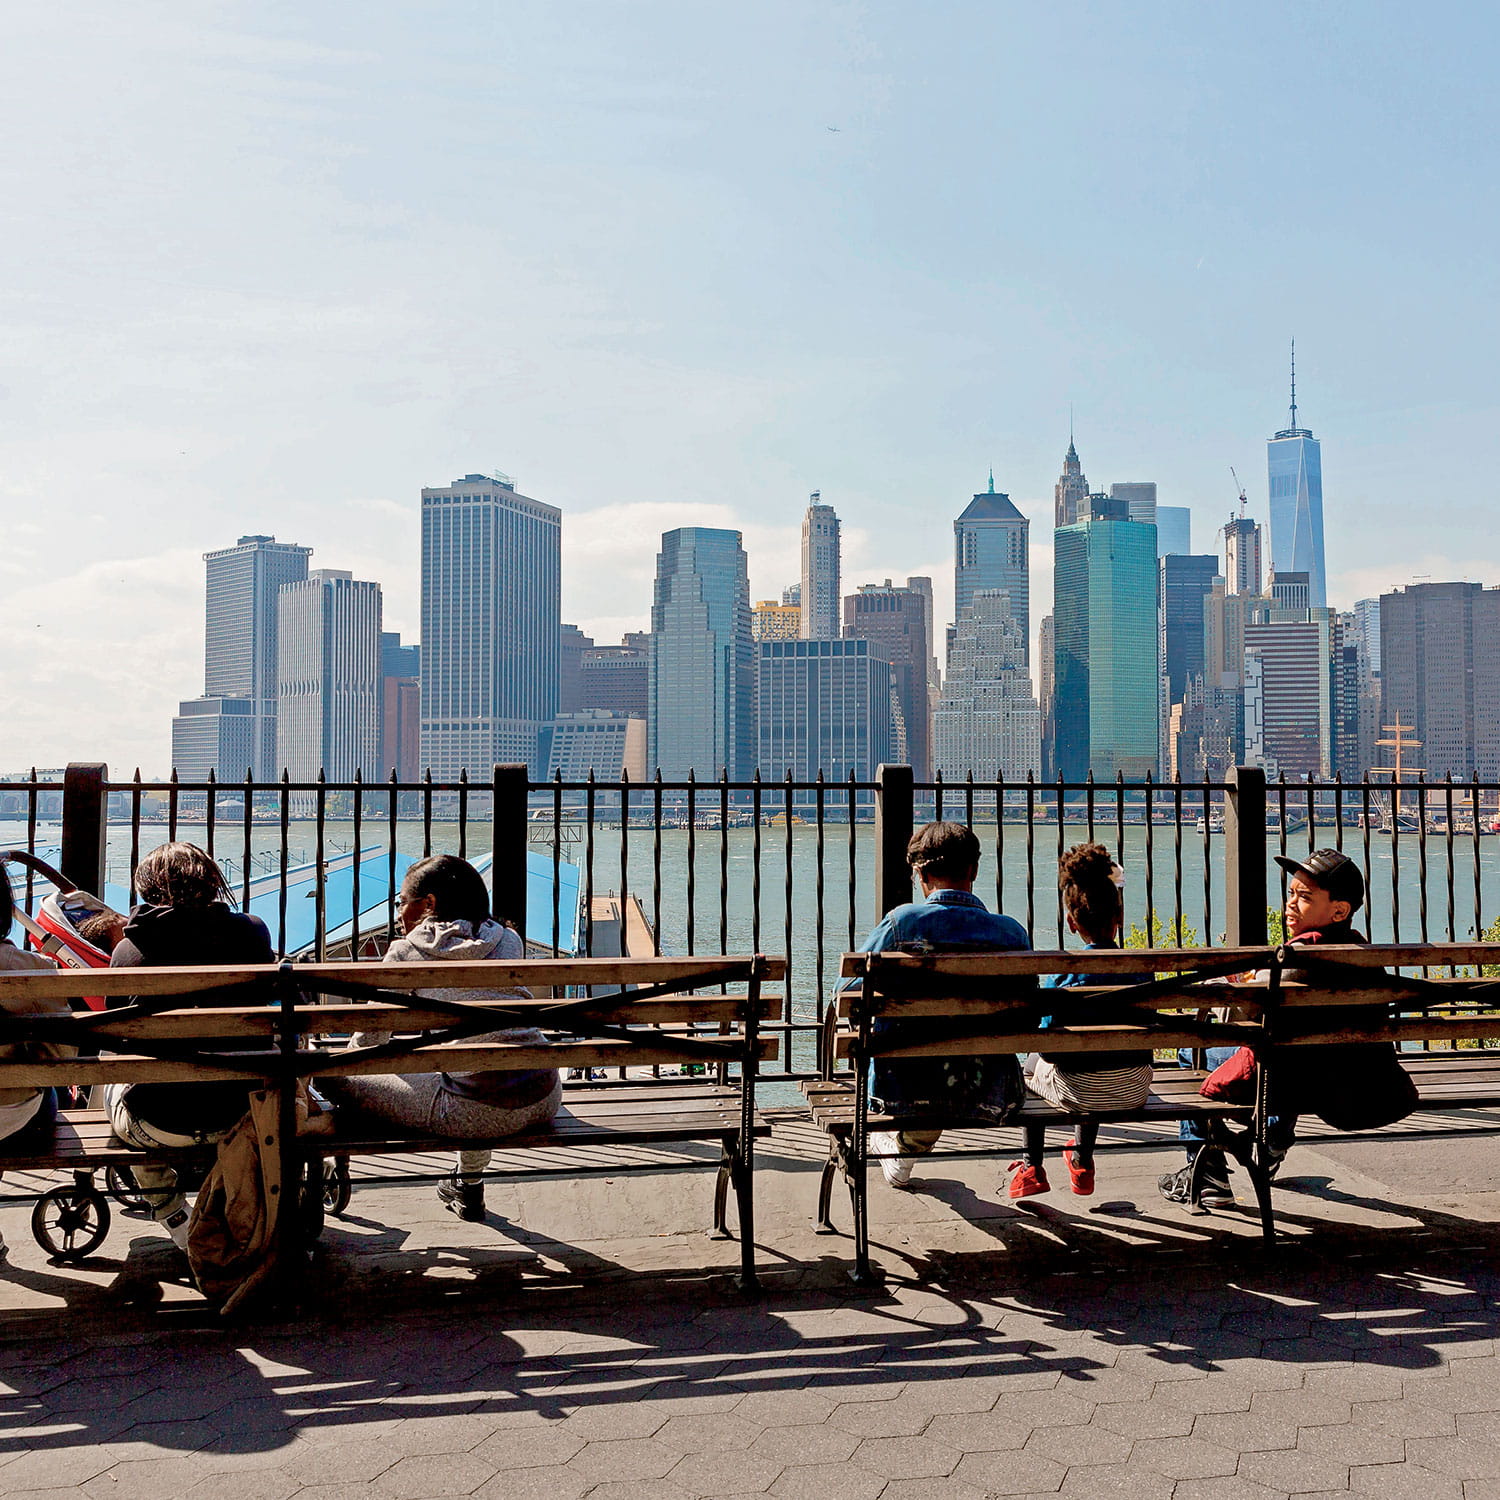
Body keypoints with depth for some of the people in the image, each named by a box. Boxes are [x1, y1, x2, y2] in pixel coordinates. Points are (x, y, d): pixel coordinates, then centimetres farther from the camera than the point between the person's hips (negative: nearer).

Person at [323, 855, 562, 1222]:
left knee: (333, 1075, 7)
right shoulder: (509, 940, 15)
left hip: (483, 1112, -6)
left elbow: (368, 1041, 13)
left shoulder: (406, 952, 4)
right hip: (546, 1099, 6)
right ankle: (469, 1185, 47)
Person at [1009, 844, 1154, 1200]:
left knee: (1031, 1064, 29)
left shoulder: (1062, 974, -16)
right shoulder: (1142, 968, -6)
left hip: (1081, 1092, -4)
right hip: (1134, 1089, 4)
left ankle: (1032, 1169, 34)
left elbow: (1048, 1045, -14)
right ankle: (1082, 1164, 48)